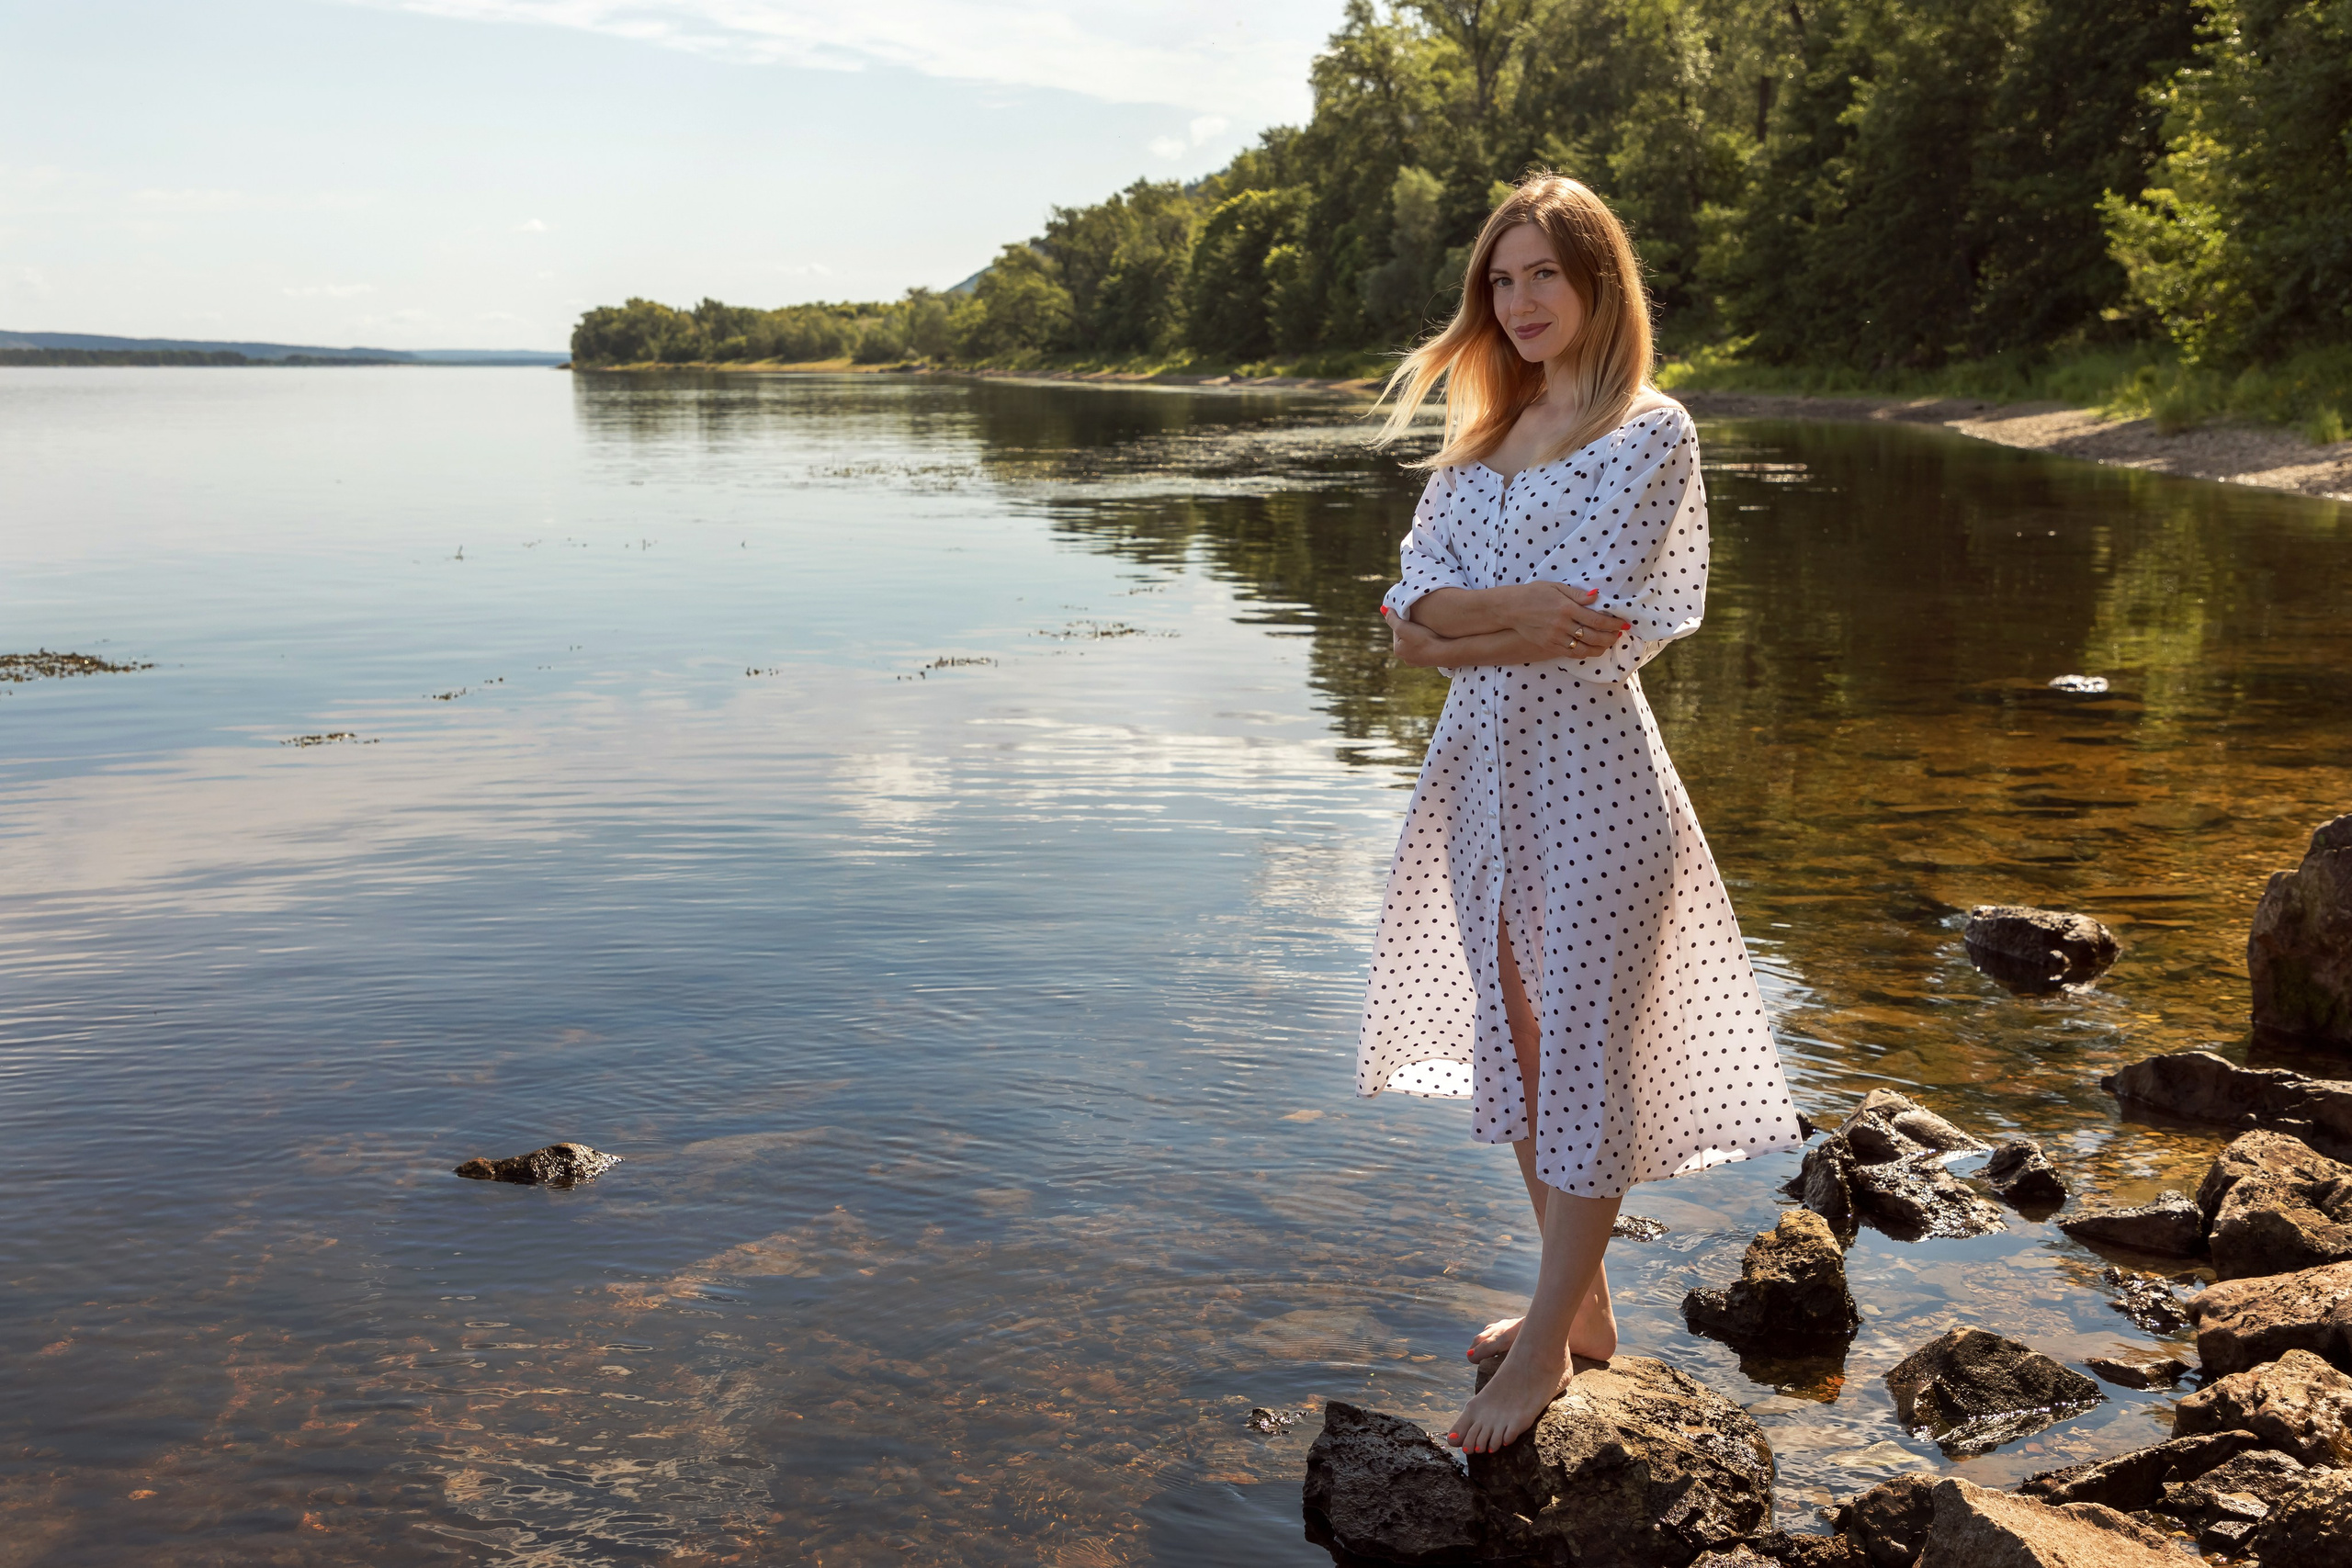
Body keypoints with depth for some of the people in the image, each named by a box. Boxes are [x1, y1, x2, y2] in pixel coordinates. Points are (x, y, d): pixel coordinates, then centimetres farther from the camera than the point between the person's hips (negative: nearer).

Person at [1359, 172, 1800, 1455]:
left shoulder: (1649, 433, -7)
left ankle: (1549, 1348, 12)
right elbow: (1413, 604, 1)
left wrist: (1445, 626, -8)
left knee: (1587, 1043, 1)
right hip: (1480, 761, 7)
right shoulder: (1479, 435, 13)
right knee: (1513, 1034, 13)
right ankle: (1580, 1303, 29)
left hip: (1587, 766, -7)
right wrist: (1518, 606, -17)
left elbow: (1588, 636, -17)